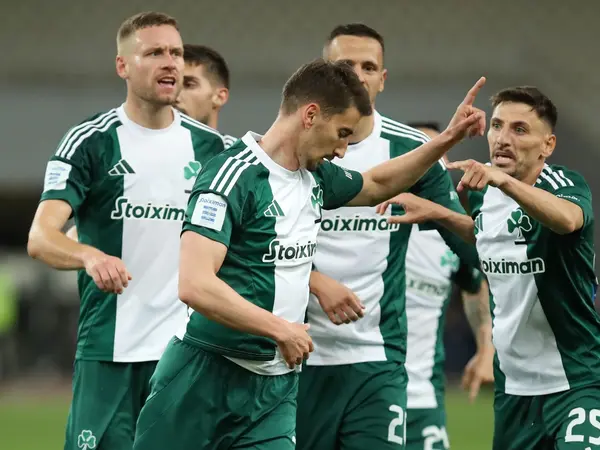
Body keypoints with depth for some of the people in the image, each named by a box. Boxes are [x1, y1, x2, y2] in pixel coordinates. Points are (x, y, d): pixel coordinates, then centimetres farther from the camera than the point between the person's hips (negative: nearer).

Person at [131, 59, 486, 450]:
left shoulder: (316, 177, 9)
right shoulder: (233, 176, -16)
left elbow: (377, 184, 33)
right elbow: (194, 285, -25)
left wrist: (448, 138, 23)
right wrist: (281, 329, -20)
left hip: (276, 382, 7)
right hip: (208, 374, -7)